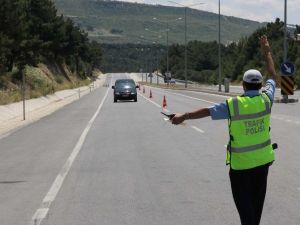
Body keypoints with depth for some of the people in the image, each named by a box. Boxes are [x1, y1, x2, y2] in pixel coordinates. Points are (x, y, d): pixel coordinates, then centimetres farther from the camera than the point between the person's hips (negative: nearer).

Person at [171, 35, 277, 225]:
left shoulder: (233, 105, -17)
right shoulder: (266, 99, -8)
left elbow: (206, 111, -14)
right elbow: (273, 77, 8)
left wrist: (184, 116, -4)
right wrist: (267, 53, 18)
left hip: (241, 162, -4)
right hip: (263, 159, 4)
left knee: (243, 200, 2)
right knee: (257, 198, 18)